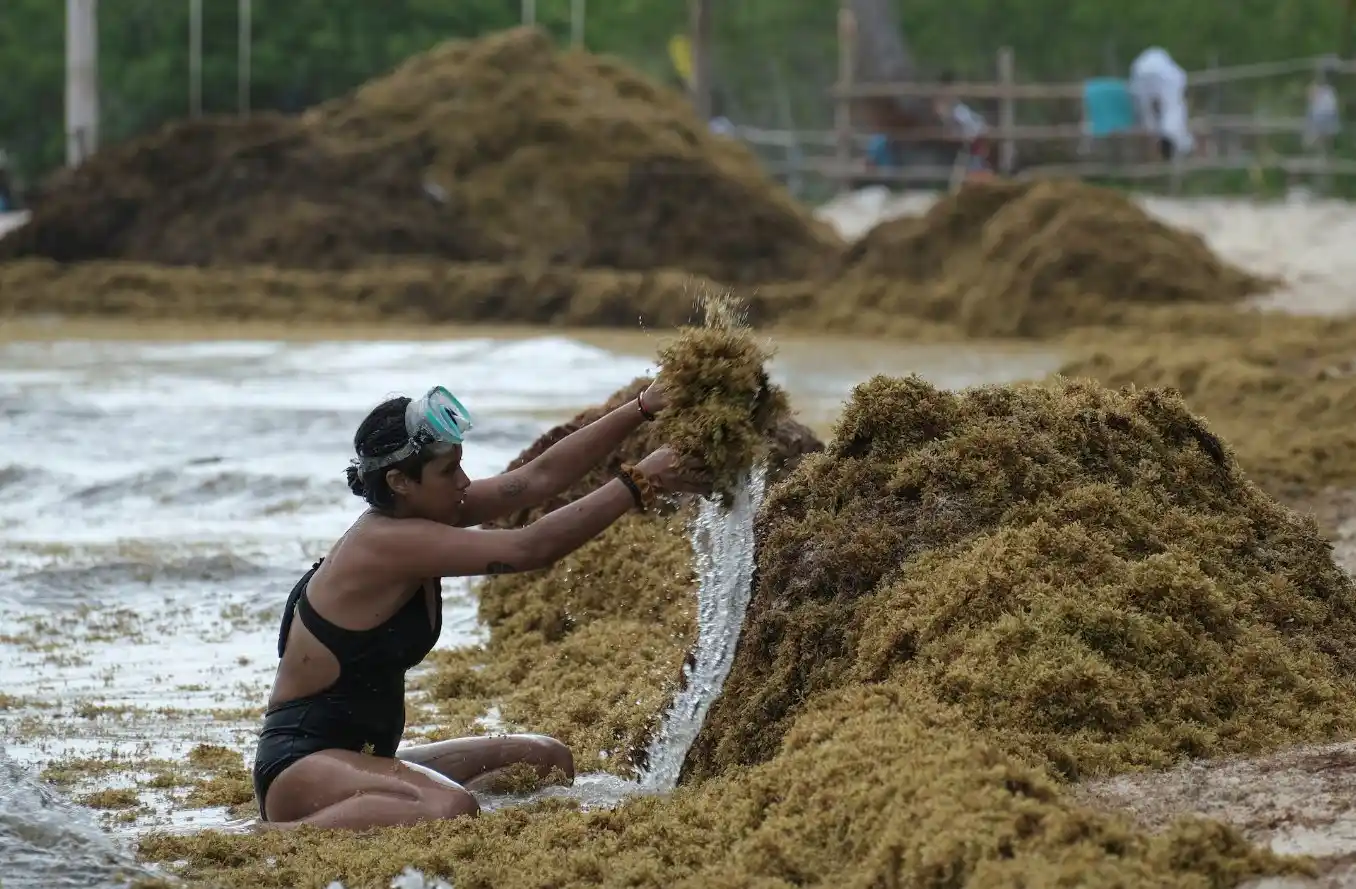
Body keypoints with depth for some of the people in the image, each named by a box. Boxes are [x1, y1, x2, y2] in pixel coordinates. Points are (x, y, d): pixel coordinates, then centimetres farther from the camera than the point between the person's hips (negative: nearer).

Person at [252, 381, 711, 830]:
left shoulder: (416, 517, 6)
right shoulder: (389, 542, -21)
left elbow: (541, 477, 4)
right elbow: (530, 549, -27)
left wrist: (643, 408, -2)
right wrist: (640, 483, -23)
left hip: (362, 757, 11)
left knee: (545, 760, 14)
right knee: (450, 810, -39)